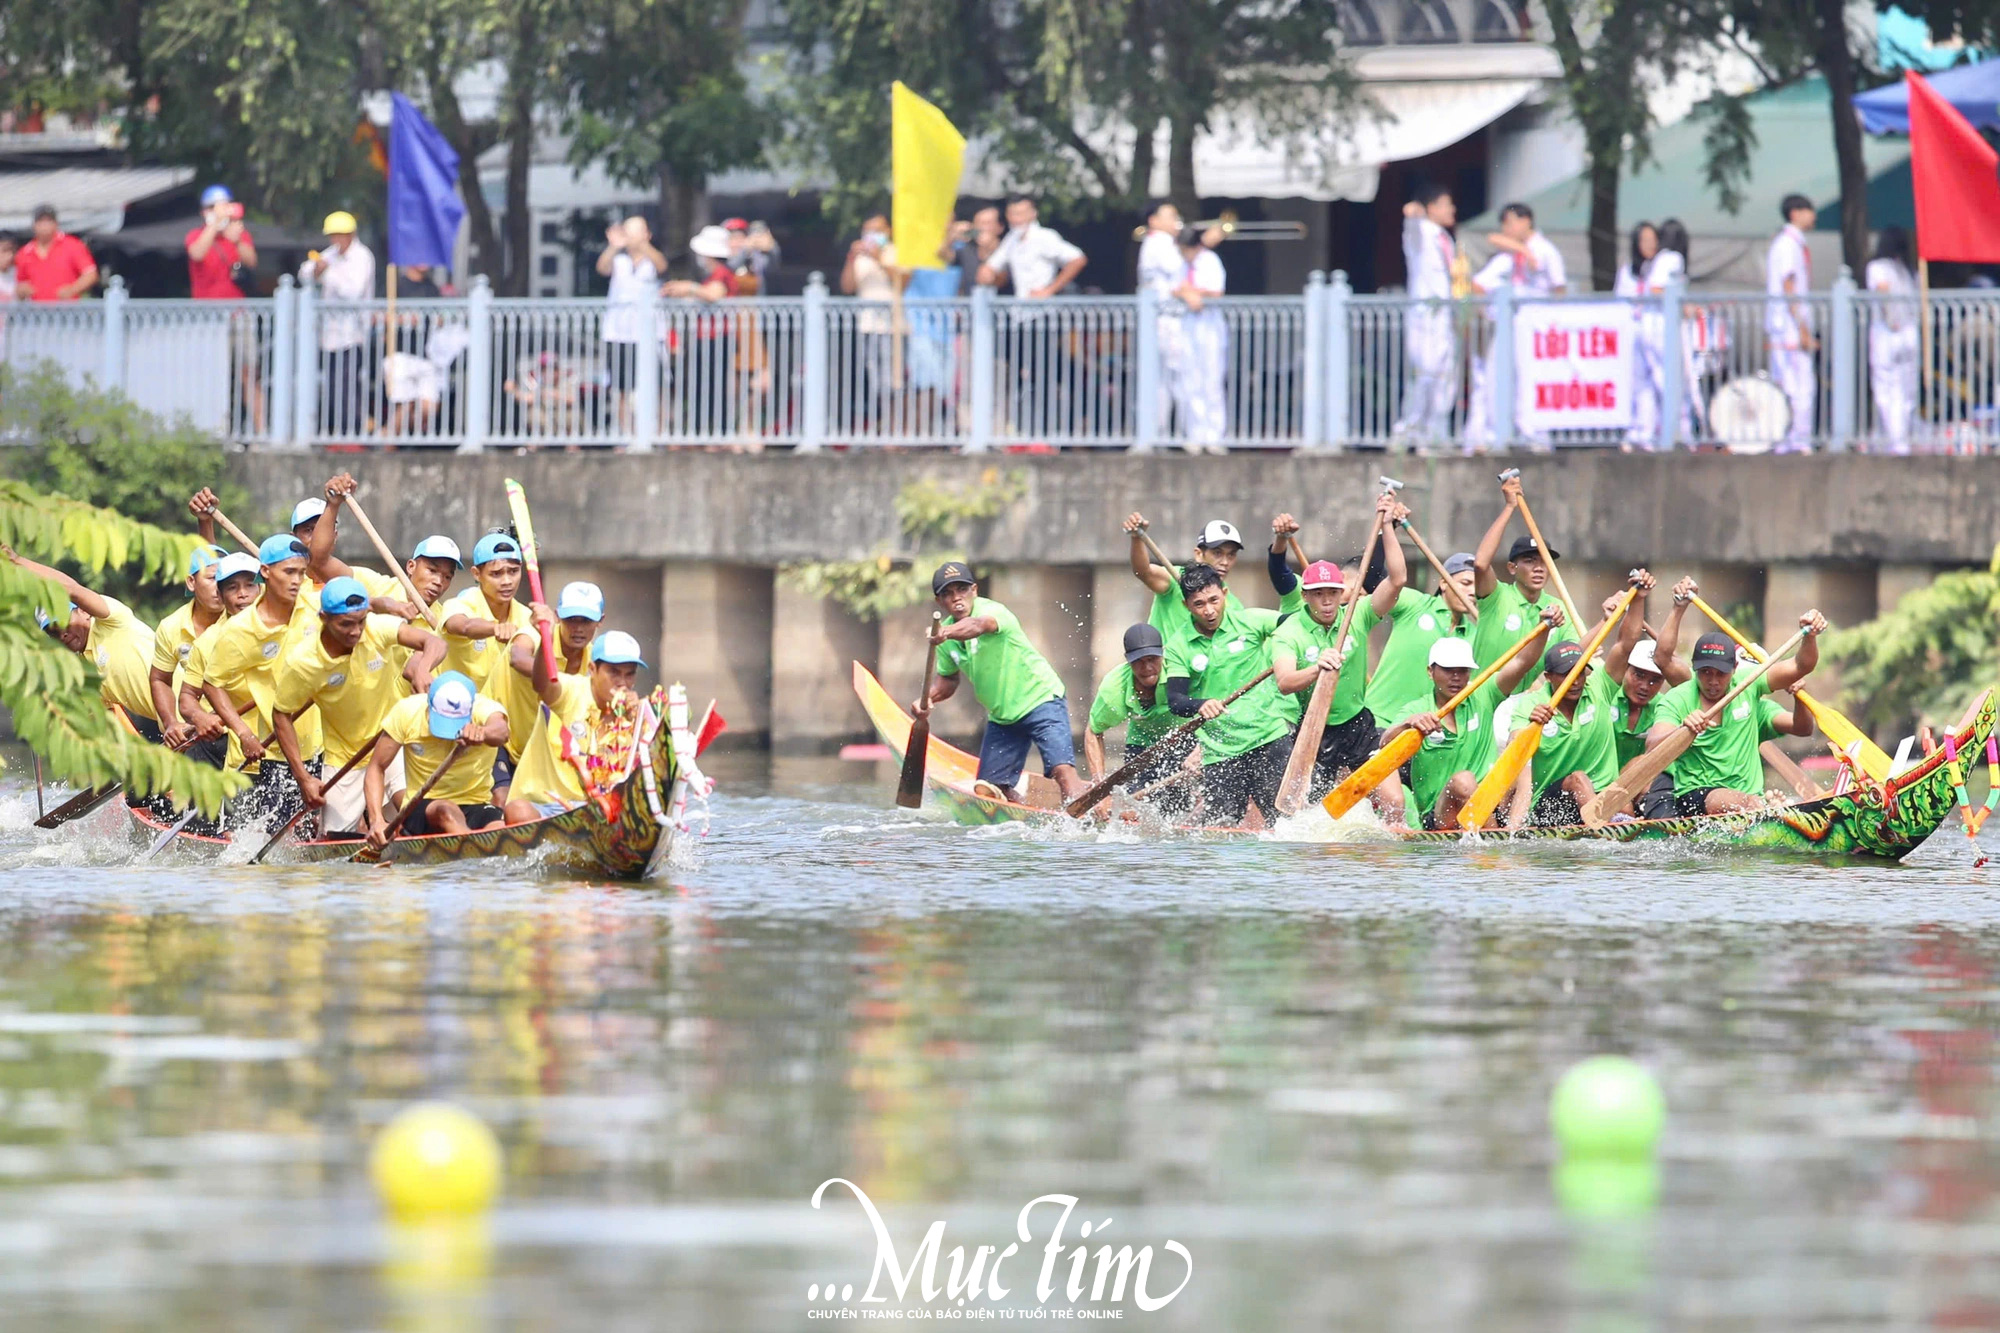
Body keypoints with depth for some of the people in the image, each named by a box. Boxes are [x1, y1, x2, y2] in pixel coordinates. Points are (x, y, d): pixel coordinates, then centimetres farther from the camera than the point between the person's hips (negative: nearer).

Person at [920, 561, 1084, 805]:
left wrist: (948, 633, -67)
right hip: (1001, 718, 8)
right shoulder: (946, 636, 1)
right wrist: (929, 698, -7)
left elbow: (978, 625, -46)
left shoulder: (993, 611, -21)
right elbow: (949, 679, 15)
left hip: (1040, 700, -8)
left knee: (1062, 769, -25)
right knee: (985, 791, 5)